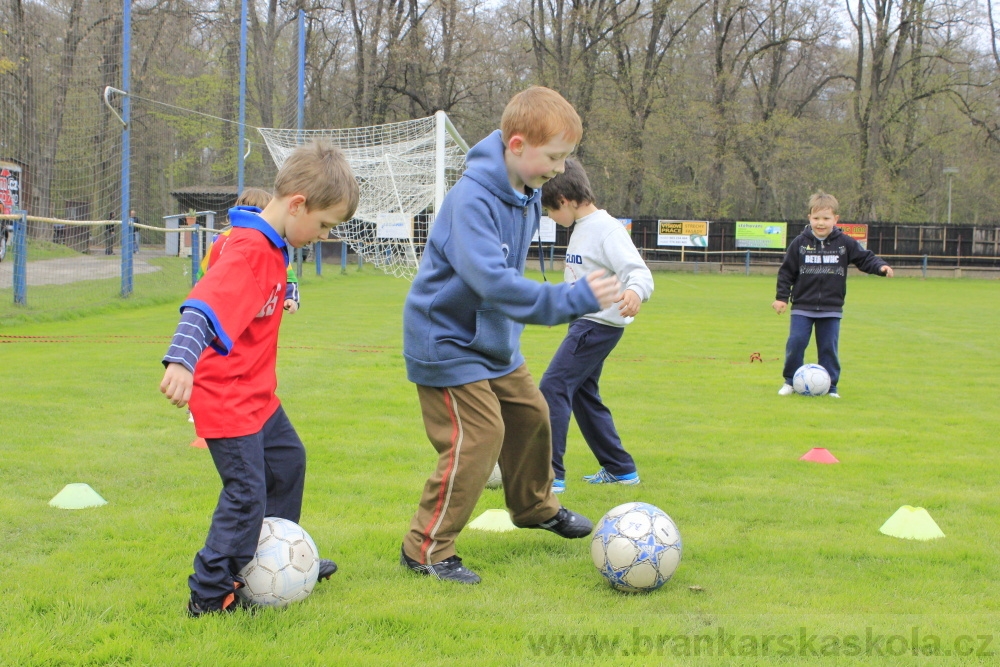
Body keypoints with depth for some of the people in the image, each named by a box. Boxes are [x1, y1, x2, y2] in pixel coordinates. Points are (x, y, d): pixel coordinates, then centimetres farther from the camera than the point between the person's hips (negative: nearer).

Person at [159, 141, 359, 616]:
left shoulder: (272, 246, 5)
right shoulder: (248, 252, -25)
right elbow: (202, 308, -38)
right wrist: (180, 362, -50)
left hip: (257, 393, 11)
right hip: (226, 398, -11)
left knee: (288, 461, 23)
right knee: (247, 493, -9)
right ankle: (209, 595, 2)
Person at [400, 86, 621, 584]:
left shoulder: (527, 194, 0)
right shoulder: (473, 198, -30)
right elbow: (493, 281, -41)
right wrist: (573, 299, -41)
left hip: (494, 339, 9)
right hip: (448, 342, -9)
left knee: (529, 414, 19)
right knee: (478, 436, -14)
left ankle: (534, 507, 44)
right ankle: (426, 548, -1)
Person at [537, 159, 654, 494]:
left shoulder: (607, 230, -17)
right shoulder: (582, 227, 13)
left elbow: (638, 270, -26)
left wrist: (635, 292, -48)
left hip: (599, 325, -10)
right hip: (584, 321, 10)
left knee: (553, 387, -14)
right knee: (583, 394, 16)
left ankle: (550, 474, -13)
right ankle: (620, 468, 25)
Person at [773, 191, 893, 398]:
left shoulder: (845, 243, 0)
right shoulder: (800, 243, -3)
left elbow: (865, 258, 4)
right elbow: (786, 271, 2)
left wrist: (881, 266, -16)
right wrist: (781, 297, -1)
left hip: (832, 309, 1)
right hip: (802, 306, 0)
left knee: (829, 347, 3)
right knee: (796, 343, -4)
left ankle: (830, 386, 12)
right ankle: (790, 381, 10)